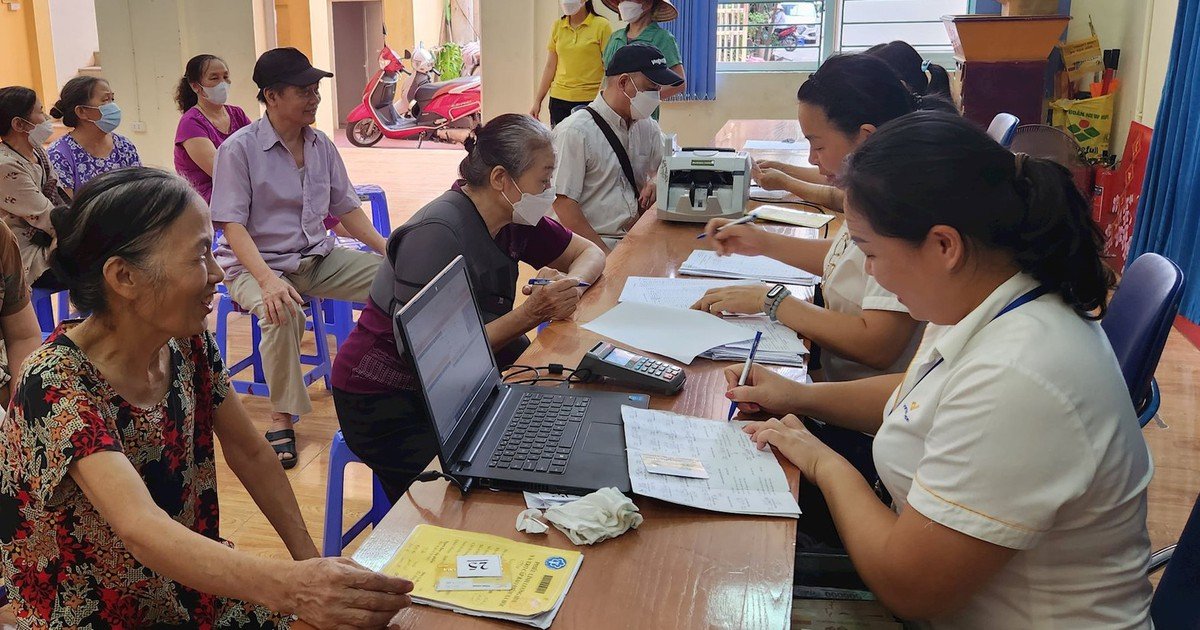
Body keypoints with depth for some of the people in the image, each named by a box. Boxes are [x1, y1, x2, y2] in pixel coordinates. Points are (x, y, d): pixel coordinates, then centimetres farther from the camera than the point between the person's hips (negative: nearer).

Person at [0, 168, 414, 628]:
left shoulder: (189, 343, -6)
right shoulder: (57, 385, -24)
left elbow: (249, 452, 2)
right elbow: (141, 529, -36)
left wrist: (310, 559, -9)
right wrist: (288, 586, -50)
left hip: (188, 585, 5)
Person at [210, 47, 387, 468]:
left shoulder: (321, 146, 6)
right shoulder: (239, 149, -11)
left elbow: (346, 209, 13)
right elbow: (233, 226, -17)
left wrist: (388, 249, -3)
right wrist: (267, 280, -33)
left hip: (318, 257, 6)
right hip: (258, 264, -5)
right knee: (283, 314, -38)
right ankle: (282, 419, -19)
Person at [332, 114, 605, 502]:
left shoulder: (513, 219, -1)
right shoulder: (437, 235, -24)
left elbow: (590, 253, 10)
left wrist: (567, 288, -12)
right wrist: (529, 315, -30)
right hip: (386, 403, -8)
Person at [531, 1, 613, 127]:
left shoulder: (601, 26, -3)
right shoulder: (557, 26, 10)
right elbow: (550, 66, 13)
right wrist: (537, 101, 11)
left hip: (590, 100, -4)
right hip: (559, 100, 4)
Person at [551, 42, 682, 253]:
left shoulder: (649, 128, 12)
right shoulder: (575, 132, -10)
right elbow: (563, 204, -14)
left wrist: (656, 183, 0)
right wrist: (604, 254, -19)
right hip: (592, 244, -7)